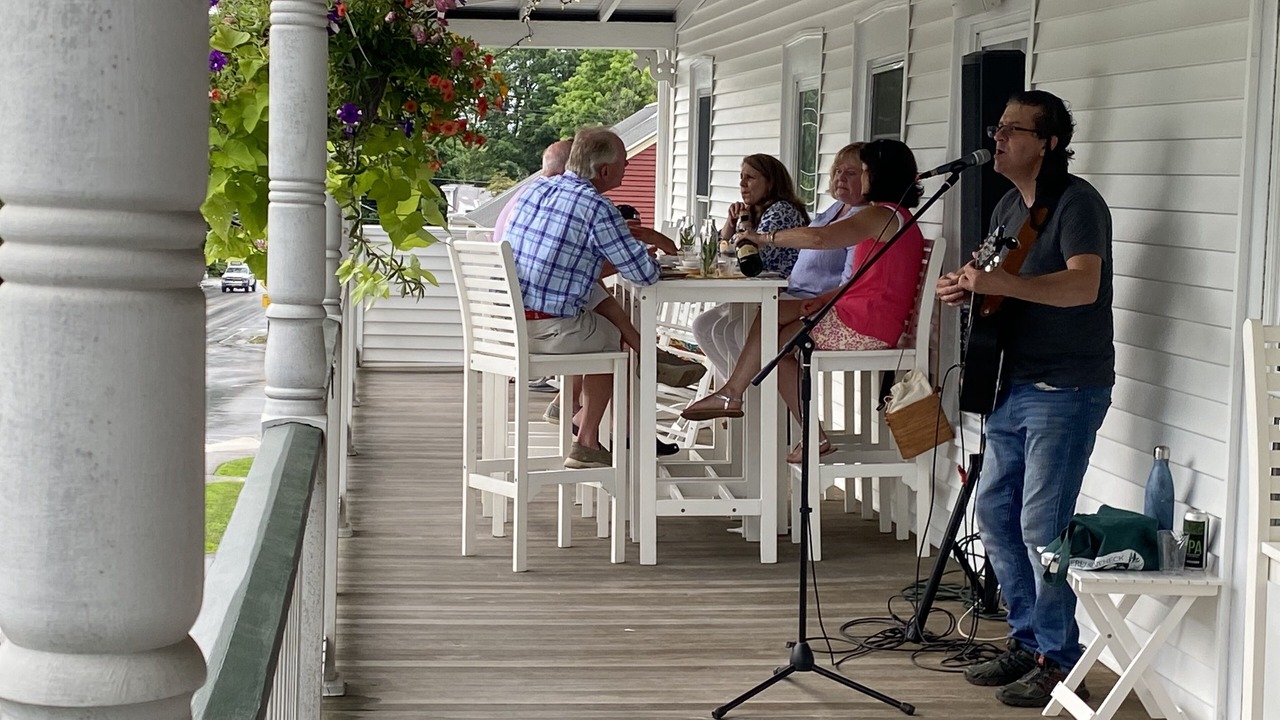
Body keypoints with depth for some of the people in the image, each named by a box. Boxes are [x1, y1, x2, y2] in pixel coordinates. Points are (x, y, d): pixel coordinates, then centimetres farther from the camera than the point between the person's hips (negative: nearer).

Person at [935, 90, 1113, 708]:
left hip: (1066, 390, -9)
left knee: (1042, 525, -8)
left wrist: (1000, 283, -37)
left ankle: (1059, 663, 3)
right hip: (1015, 384, 10)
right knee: (995, 510, 12)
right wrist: (966, 287, 3)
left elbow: (1083, 285, -29)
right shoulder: (1008, 207, 14)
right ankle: (1028, 641, 25)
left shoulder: (1077, 203, -14)